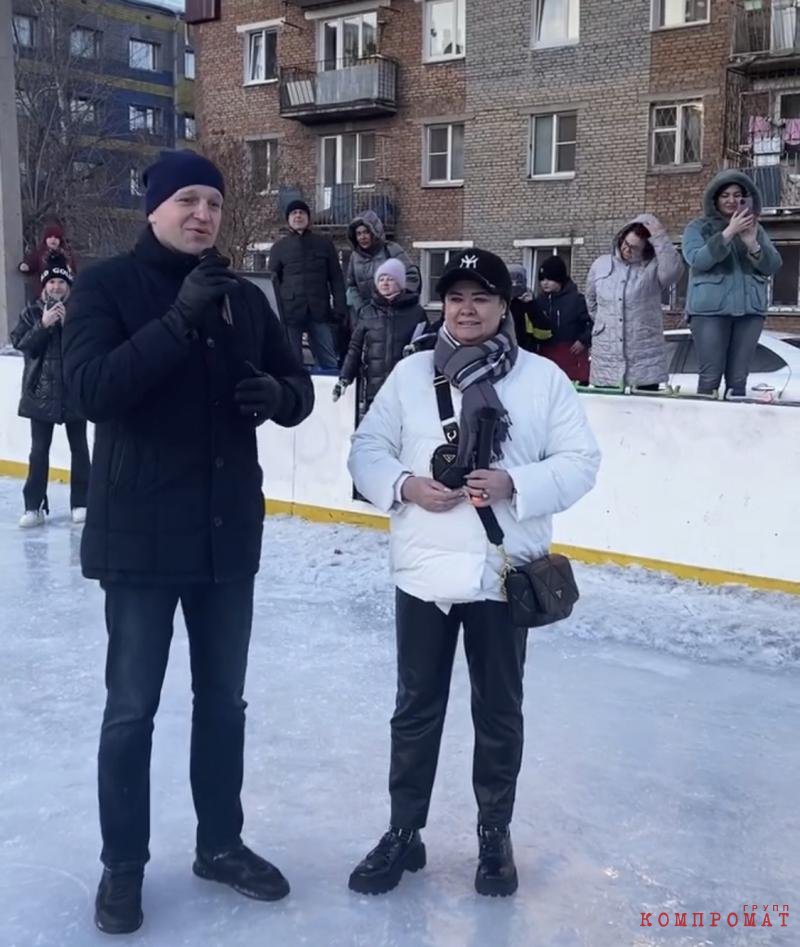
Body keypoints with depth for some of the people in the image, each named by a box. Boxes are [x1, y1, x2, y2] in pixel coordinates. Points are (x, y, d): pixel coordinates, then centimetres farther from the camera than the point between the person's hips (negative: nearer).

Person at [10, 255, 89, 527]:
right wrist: (43, 325, -18)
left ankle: (80, 502, 17)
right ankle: (34, 507, 4)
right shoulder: (31, 313, 4)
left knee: (79, 447, 8)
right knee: (39, 449, 1)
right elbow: (20, 343, -7)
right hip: (41, 391, 1)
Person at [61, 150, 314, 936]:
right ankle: (123, 864, 26)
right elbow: (92, 387, -21)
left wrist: (277, 393, -11)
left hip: (229, 531, 5)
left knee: (224, 700, 16)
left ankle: (220, 843, 34)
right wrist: (181, 320, -28)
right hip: (139, 533, -4)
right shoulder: (105, 287, -6)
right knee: (131, 709, 6)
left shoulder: (244, 298, 7)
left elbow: (299, 387, 12)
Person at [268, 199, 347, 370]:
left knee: (330, 362, -1)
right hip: (290, 312, 0)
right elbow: (272, 282, 10)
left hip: (319, 312, 0)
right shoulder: (279, 247, 11)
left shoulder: (324, 244, 13)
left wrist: (339, 308, -1)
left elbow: (336, 279, 10)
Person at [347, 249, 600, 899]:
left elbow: (580, 461, -4)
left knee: (499, 712, 13)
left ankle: (495, 835, 32)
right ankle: (403, 832, 29)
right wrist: (405, 486, -15)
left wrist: (513, 484, -19)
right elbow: (367, 449, 4)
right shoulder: (411, 373, 3)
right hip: (424, 571, 1)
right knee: (416, 708, 12)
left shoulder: (543, 378, -2)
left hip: (503, 573, -1)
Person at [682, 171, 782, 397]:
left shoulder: (755, 228, 18)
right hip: (710, 309, -3)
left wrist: (753, 244, -10)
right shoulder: (698, 227, 8)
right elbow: (697, 260, -10)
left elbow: (773, 266, 8)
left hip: (750, 309, 3)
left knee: (739, 379, 1)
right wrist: (729, 233, -18)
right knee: (710, 376, -10)